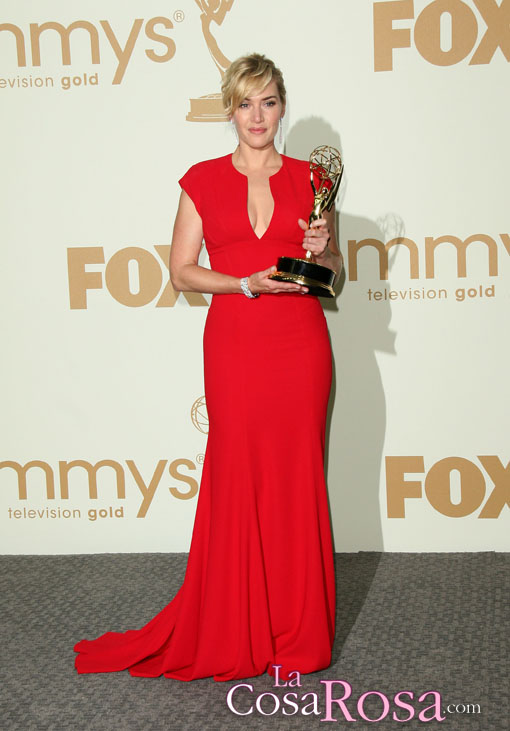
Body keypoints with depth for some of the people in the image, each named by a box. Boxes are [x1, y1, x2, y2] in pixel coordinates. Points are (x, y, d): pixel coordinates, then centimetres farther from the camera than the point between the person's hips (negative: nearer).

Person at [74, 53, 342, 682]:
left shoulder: (310, 179, 9)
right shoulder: (204, 180, 5)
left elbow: (332, 271, 17)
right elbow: (182, 271, 3)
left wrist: (321, 251, -6)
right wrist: (248, 283, -11)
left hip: (301, 346, 1)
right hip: (234, 344, -1)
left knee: (297, 480, 4)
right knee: (236, 481, 0)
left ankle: (298, 632, 19)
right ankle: (234, 635, 16)